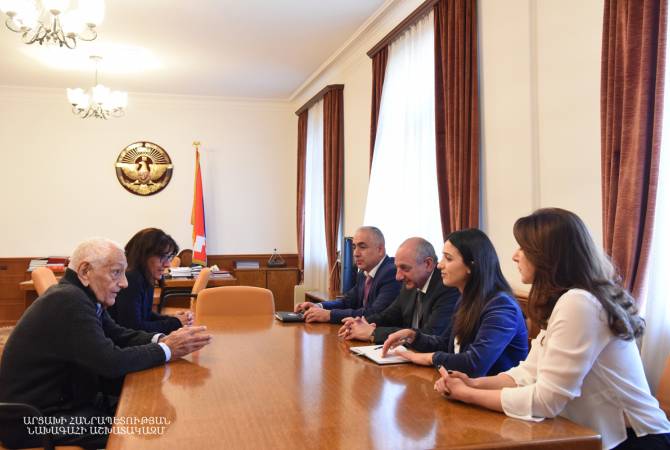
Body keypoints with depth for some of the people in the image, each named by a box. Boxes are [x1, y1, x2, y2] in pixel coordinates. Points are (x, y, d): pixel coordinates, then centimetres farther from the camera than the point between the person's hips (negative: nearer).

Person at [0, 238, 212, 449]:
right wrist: (167, 350, -17)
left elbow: (119, 335, 8)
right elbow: (112, 362, -28)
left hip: (66, 401, 9)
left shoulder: (80, 296, 5)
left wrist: (161, 340, -10)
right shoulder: (68, 301, -25)